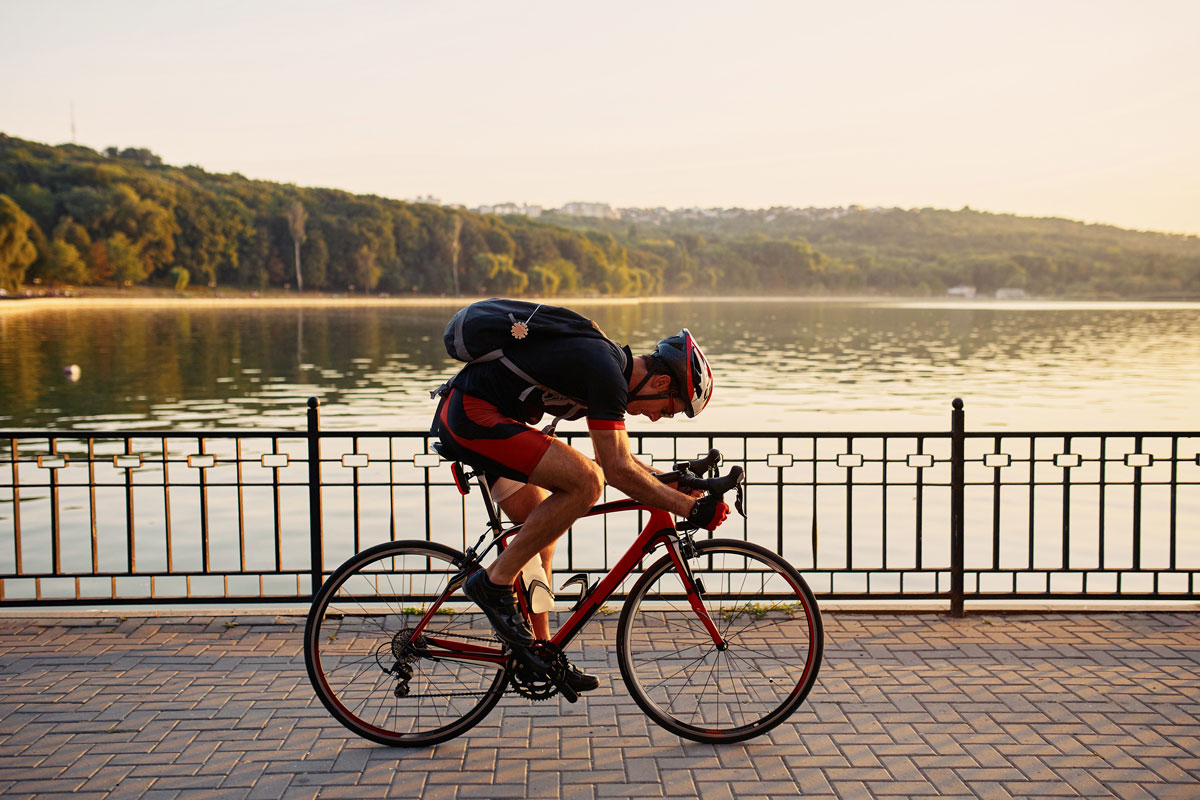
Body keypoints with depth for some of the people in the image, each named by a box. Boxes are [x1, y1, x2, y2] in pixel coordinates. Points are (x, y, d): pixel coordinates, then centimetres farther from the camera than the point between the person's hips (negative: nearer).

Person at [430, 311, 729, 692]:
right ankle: (495, 582, -10)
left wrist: (672, 483, 19)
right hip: (471, 415, -11)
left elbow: (613, 458, 24)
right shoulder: (605, 371, -18)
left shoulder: (608, 361, 12)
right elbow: (617, 470, -20)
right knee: (585, 482, -19)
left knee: (541, 533, 14)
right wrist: (689, 508, -15)